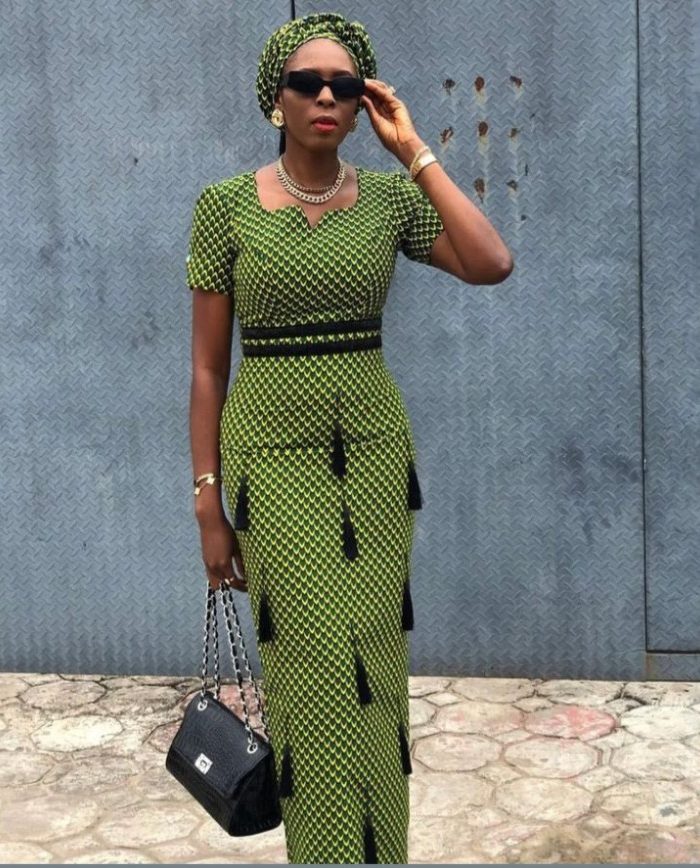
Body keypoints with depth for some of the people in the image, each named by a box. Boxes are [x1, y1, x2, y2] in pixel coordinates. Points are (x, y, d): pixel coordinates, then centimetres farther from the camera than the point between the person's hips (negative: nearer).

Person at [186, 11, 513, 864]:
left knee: (376, 663, 7)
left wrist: (414, 151, -9)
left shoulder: (391, 197, 3)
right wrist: (209, 504, -3)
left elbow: (492, 265, -15)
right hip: (274, 452, -2)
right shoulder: (226, 203, -3)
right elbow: (206, 365, -1)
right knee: (313, 669, -2)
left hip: (376, 449, 2)